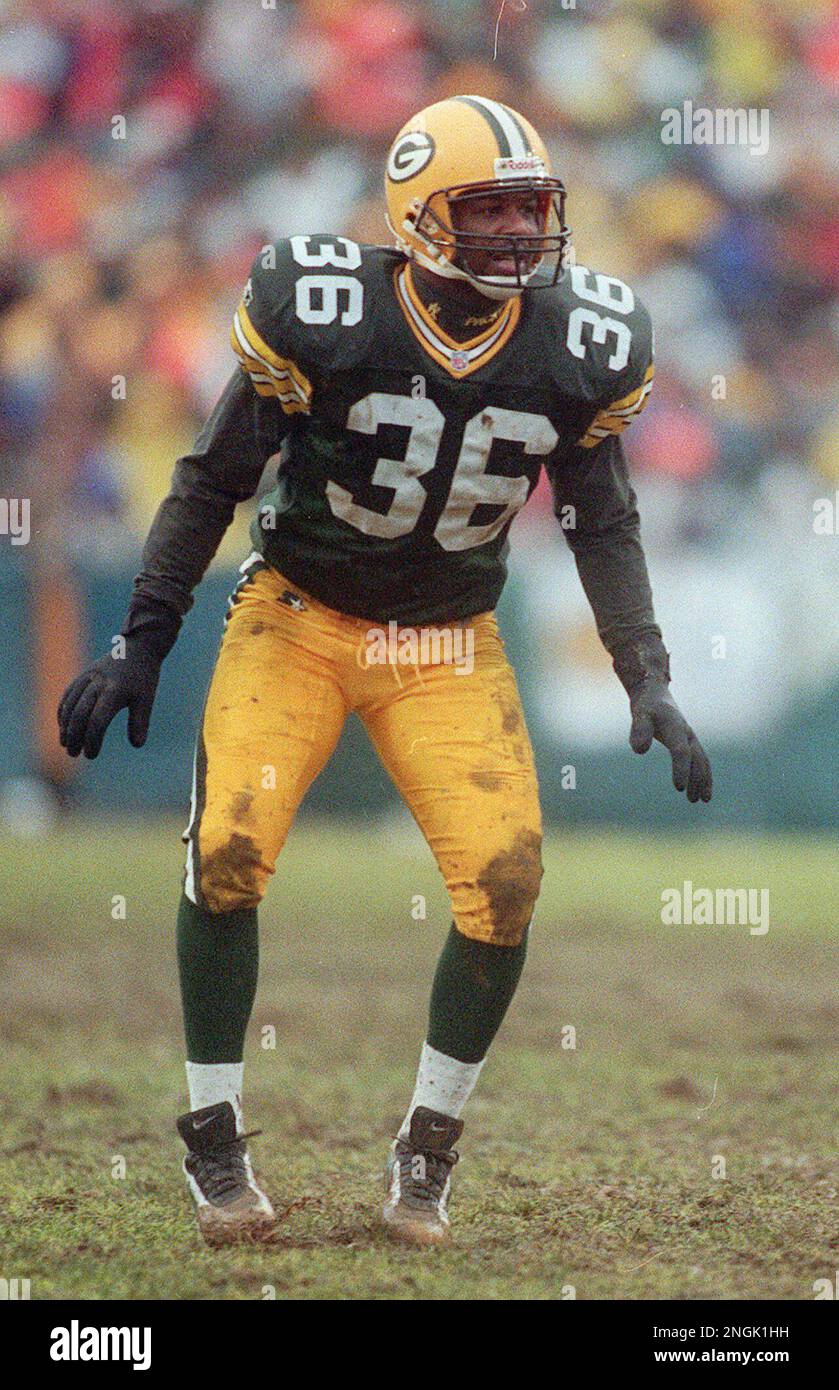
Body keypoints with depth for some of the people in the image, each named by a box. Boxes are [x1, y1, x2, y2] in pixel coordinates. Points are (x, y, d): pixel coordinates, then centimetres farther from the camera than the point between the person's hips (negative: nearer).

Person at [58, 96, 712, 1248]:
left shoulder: (577, 348, -10)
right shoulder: (324, 316, -19)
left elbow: (604, 524, 5)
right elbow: (215, 479, -8)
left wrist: (647, 680, -2)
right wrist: (143, 645, -10)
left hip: (448, 650, 2)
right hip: (298, 621, -2)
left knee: (506, 878, -14)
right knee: (228, 851, -19)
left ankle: (427, 1153, 7)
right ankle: (214, 1141, 1)